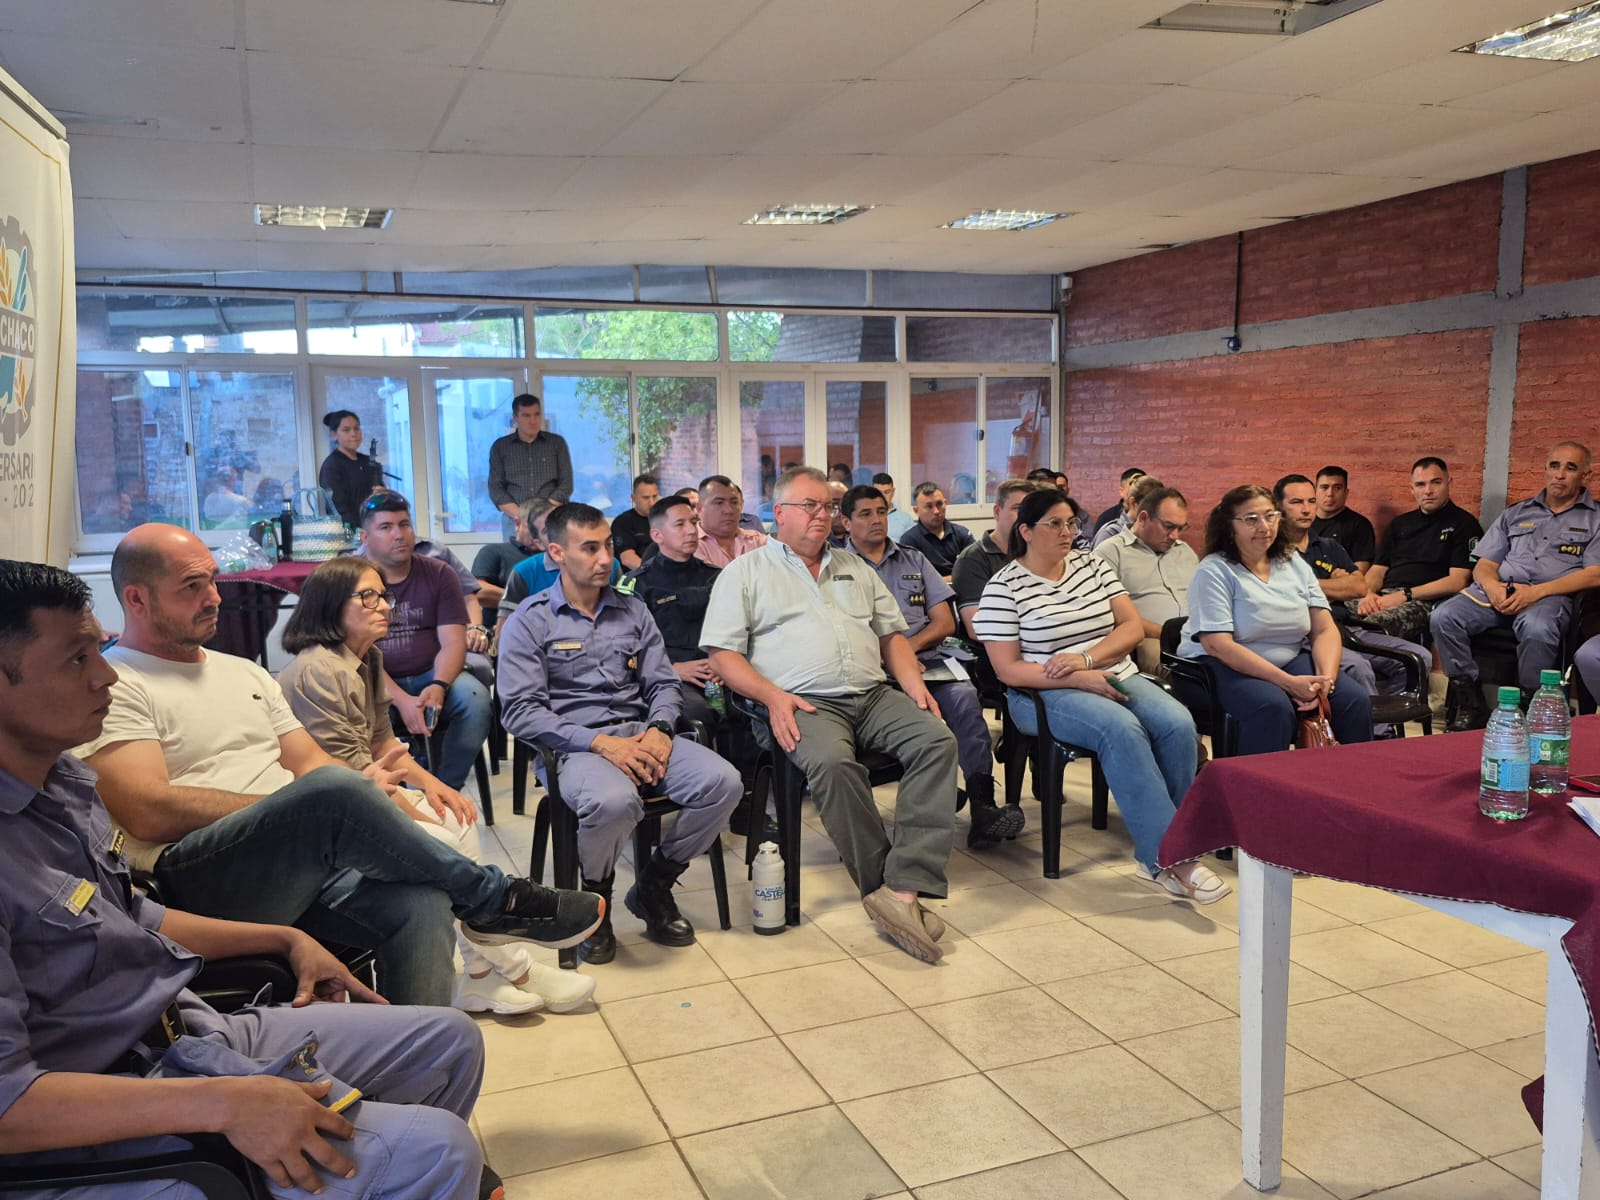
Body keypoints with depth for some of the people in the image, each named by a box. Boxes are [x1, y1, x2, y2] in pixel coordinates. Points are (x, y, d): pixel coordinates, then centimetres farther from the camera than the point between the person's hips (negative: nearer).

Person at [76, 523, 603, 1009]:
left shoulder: (243, 672, 25)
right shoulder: (113, 688, 1)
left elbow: (310, 762, 20)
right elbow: (150, 813, -12)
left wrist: (380, 805, -4)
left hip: (300, 864, 7)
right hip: (195, 882, -6)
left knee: (420, 903, -26)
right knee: (334, 789, -33)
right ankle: (494, 898, -14)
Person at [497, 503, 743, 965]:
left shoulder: (632, 611, 16)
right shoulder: (530, 622, 2)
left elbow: (664, 683, 15)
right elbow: (520, 710, -8)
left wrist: (660, 729, -8)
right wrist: (600, 742, -18)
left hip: (641, 735, 5)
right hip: (576, 746, -5)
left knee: (723, 783, -22)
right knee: (614, 802, -39)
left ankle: (653, 884, 3)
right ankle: (596, 894, -3)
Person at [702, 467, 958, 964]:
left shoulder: (854, 569, 27)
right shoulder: (745, 573, 11)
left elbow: (892, 633, 27)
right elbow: (722, 653, 2)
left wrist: (912, 680, 6)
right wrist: (773, 696, -13)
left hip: (874, 694, 5)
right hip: (804, 703, -4)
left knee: (937, 740, -24)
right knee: (833, 762, -37)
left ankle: (903, 889, -31)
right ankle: (880, 884, -22)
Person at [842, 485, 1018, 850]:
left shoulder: (914, 560, 25)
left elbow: (945, 622, 16)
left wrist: (910, 645, -3)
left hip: (926, 658, 3)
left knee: (964, 696, -28)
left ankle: (983, 808, -30)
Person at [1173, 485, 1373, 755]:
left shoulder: (1295, 565, 10)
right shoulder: (1213, 572, -8)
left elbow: (1325, 630, 6)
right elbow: (1217, 645, -18)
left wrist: (1326, 679, -16)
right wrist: (1289, 682, -24)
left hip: (1290, 662, 6)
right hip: (1221, 668, -6)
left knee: (1355, 700, -17)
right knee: (1274, 707, -34)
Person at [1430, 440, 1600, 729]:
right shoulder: (1515, 514, 26)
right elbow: (1483, 566, 20)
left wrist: (1536, 592, -14)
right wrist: (1492, 587, -6)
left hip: (1550, 595, -4)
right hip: (1499, 590, 4)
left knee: (1536, 629, -40)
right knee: (1443, 617, -26)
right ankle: (1470, 704, -16)